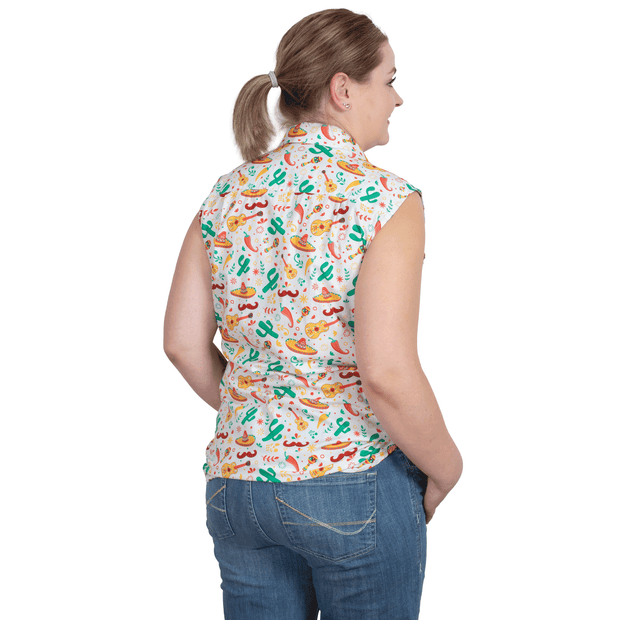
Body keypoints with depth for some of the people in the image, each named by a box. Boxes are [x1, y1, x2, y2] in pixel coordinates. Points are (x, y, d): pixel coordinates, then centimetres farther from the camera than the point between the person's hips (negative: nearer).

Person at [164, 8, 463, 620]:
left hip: (236, 479, 5)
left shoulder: (228, 196, 2)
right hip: (356, 485, -5)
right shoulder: (387, 201, -15)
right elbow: (387, 373, -22)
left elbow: (183, 343, 3)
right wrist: (445, 469, -5)